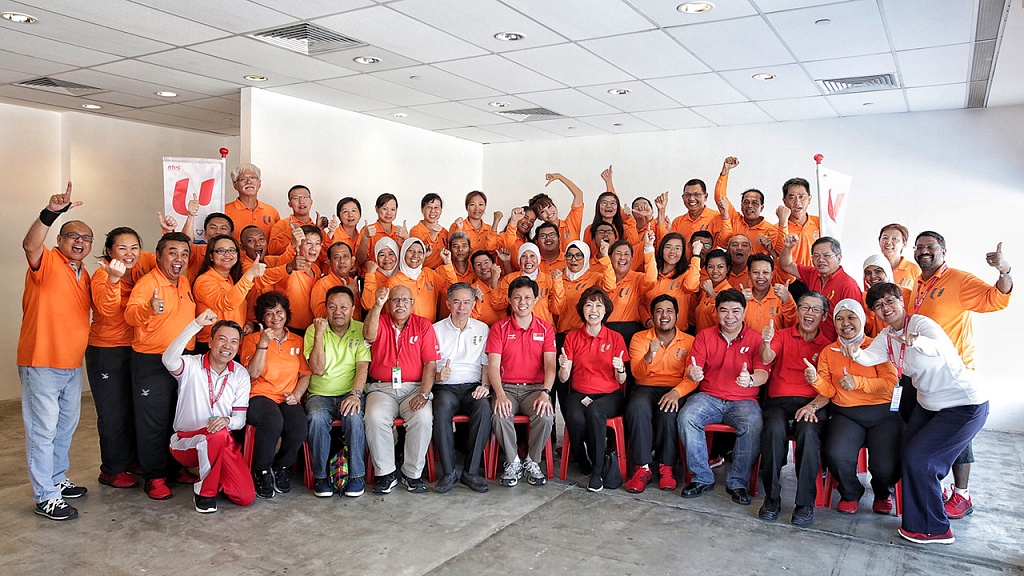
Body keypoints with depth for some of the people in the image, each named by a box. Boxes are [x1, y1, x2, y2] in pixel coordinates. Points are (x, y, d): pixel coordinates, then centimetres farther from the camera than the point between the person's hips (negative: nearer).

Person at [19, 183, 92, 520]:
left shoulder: (84, 274, 13)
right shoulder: (47, 262, -10)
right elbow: (30, 245, -35)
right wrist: (51, 212, -48)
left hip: (72, 365, 8)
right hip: (41, 364, -8)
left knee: (66, 426, 19)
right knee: (43, 429, -2)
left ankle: (56, 478, 35)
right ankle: (45, 497, 6)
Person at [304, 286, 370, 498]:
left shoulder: (361, 330, 3)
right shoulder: (314, 330, 3)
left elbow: (362, 367, -6)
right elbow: (317, 369, -7)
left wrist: (356, 394, -22)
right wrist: (319, 334, -14)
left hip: (349, 394, 0)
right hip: (320, 394, 1)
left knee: (354, 416, -32)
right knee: (317, 418, -31)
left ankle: (357, 475, -15)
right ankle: (320, 476, -13)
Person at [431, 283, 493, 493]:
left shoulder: (482, 329, 15)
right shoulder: (436, 330, 11)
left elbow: (487, 363, 13)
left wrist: (485, 384, -6)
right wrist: (437, 376, -15)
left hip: (472, 387, 1)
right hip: (446, 388, -1)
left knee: (484, 408, -33)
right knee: (442, 409, -36)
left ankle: (471, 471, -24)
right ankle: (448, 472, -25)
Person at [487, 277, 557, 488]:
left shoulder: (545, 329, 7)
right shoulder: (499, 328, 4)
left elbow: (550, 365, -4)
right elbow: (493, 365, -5)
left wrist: (545, 393, -22)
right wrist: (500, 395, -22)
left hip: (535, 388, 1)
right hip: (507, 387, 0)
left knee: (546, 415, -30)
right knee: (500, 416, -32)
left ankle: (532, 462, -3)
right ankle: (513, 462, -6)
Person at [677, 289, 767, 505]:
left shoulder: (756, 339, 4)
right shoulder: (704, 336, 8)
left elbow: (762, 373, -7)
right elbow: (692, 368, 0)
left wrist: (750, 380, -32)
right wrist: (693, 373, -27)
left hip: (743, 400, -1)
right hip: (709, 397, 1)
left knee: (753, 426, -33)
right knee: (686, 418, -28)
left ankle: (738, 482, -12)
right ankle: (702, 478, -12)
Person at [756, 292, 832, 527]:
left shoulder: (828, 346, 14)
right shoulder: (782, 336, 14)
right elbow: (766, 360, -6)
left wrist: (813, 406, -15)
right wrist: (766, 343, -29)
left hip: (813, 404, 0)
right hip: (778, 401, 0)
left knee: (808, 432, -33)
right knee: (774, 429, -32)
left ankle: (805, 503, -22)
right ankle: (772, 498, -19)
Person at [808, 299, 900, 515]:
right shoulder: (828, 352, 13)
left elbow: (891, 383, -8)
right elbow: (829, 391, 8)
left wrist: (858, 382, -19)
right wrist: (815, 380, -12)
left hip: (883, 415, -2)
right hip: (845, 415, 2)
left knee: (886, 467, -21)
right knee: (836, 456, -27)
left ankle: (883, 493, 20)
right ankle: (850, 493, 9)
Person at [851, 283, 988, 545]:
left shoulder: (921, 323, -21)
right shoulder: (887, 336, 2)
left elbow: (941, 346, -42)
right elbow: (868, 357, -17)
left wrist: (917, 342, -63)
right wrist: (855, 353, -39)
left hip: (965, 404, -8)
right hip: (928, 404, 8)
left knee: (918, 458, -9)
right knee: (908, 455, 10)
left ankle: (934, 528, 7)